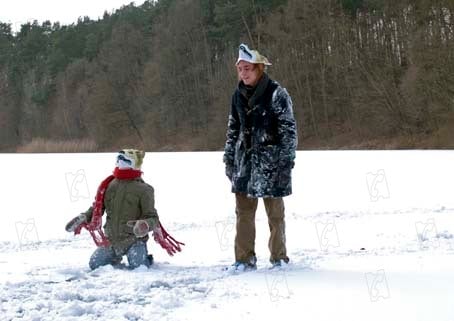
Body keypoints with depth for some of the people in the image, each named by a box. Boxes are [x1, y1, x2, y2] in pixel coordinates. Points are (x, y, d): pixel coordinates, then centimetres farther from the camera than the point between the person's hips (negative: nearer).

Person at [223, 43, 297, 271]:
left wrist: (287, 161, -12)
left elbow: (289, 129, -8)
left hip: (270, 160, -5)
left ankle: (279, 258, 14)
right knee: (243, 212, 6)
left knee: (275, 212, 1)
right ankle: (244, 259, 13)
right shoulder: (238, 96, 11)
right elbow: (233, 130, 18)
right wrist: (229, 159, 14)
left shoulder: (276, 94, -7)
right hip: (245, 159, 6)